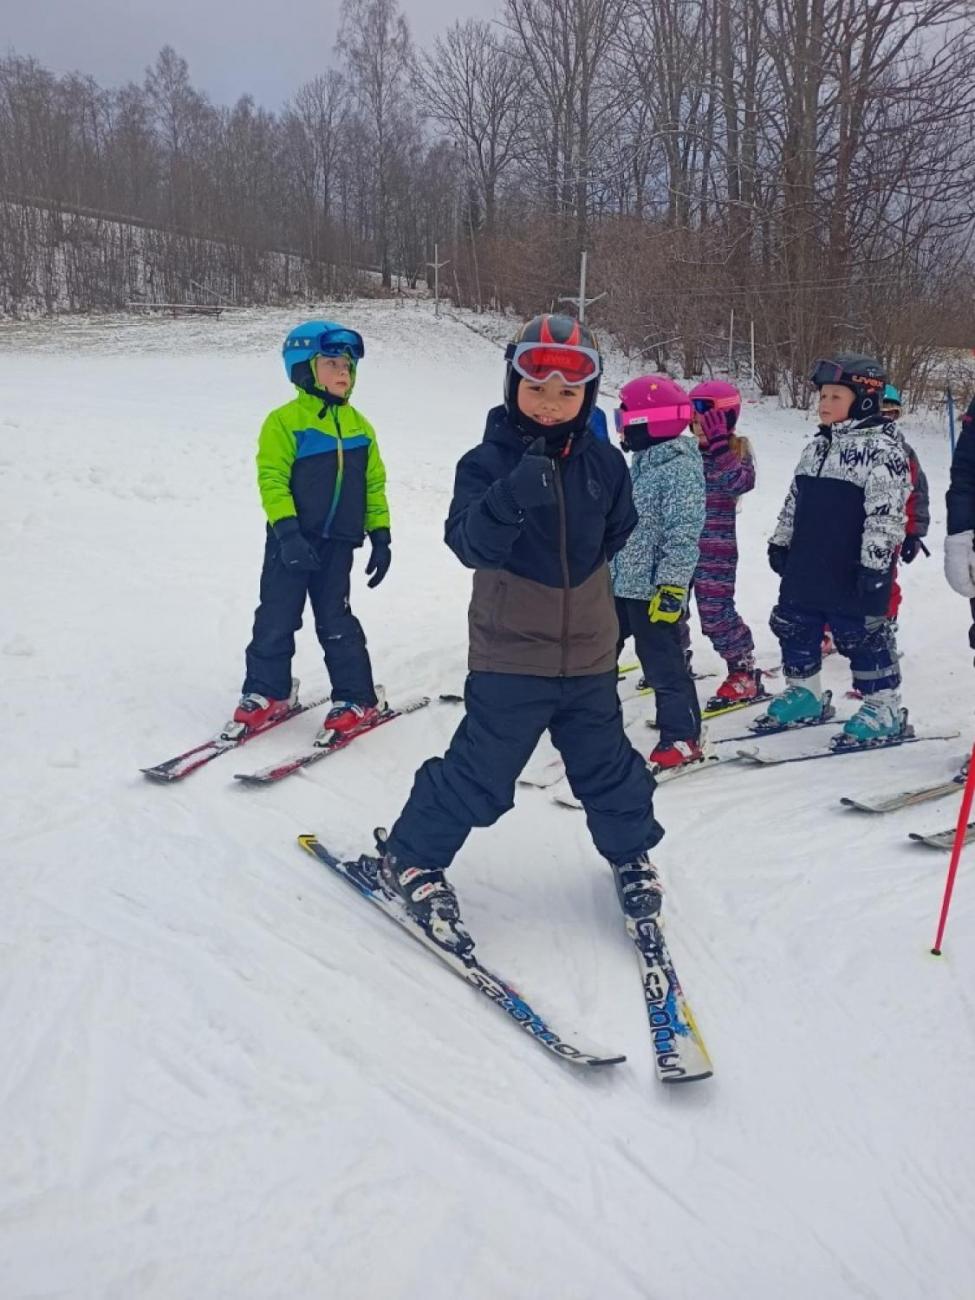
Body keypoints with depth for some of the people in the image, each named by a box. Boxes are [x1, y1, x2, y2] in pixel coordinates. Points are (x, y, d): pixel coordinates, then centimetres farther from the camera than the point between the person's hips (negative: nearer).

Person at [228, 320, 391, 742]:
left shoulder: (358, 426, 8)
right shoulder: (284, 421, -7)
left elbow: (374, 484, 12)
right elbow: (272, 479, -12)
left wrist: (380, 536, 7)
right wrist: (288, 531, -21)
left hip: (336, 544, 3)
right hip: (290, 541, -2)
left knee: (337, 624, 7)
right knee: (276, 620, 5)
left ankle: (357, 699, 16)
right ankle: (266, 692, 21)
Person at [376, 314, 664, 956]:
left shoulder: (603, 462, 2)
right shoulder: (488, 461, -10)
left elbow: (619, 530, 19)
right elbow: (468, 542, -25)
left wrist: (585, 569, 7)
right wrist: (511, 498, -40)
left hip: (589, 651, 4)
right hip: (511, 653, -4)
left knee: (606, 762, 17)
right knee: (480, 771, -1)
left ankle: (632, 851, 41)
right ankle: (412, 859, 19)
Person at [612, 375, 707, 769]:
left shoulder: (681, 468, -16)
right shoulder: (641, 461, 12)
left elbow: (684, 533, -21)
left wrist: (671, 587, -25)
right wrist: (603, 566, 26)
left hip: (653, 588, -9)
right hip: (617, 582, 9)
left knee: (664, 666, 0)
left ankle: (682, 740, 12)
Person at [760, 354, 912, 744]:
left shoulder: (882, 448, -14)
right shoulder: (818, 445, 12)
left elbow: (886, 512, -19)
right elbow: (794, 500, 20)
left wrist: (875, 563, -22)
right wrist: (780, 541, 19)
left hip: (852, 573, -8)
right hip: (806, 567, 8)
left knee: (863, 637, 1)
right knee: (795, 631, 15)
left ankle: (884, 708, 15)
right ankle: (804, 694, 32)